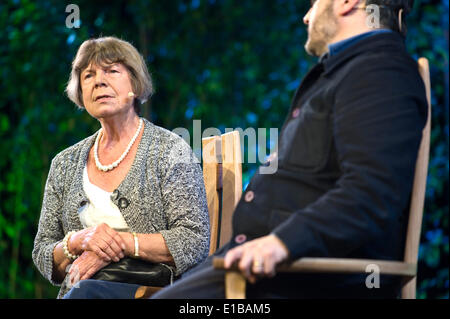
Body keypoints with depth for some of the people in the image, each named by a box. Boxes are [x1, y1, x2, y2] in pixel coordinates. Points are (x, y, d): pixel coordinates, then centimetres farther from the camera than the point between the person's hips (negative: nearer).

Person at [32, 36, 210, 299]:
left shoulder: (170, 151, 4)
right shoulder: (65, 164, 17)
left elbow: (196, 240, -4)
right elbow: (42, 254, 15)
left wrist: (121, 242, -13)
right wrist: (77, 242, -7)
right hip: (79, 293, 3)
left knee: (87, 291, -34)